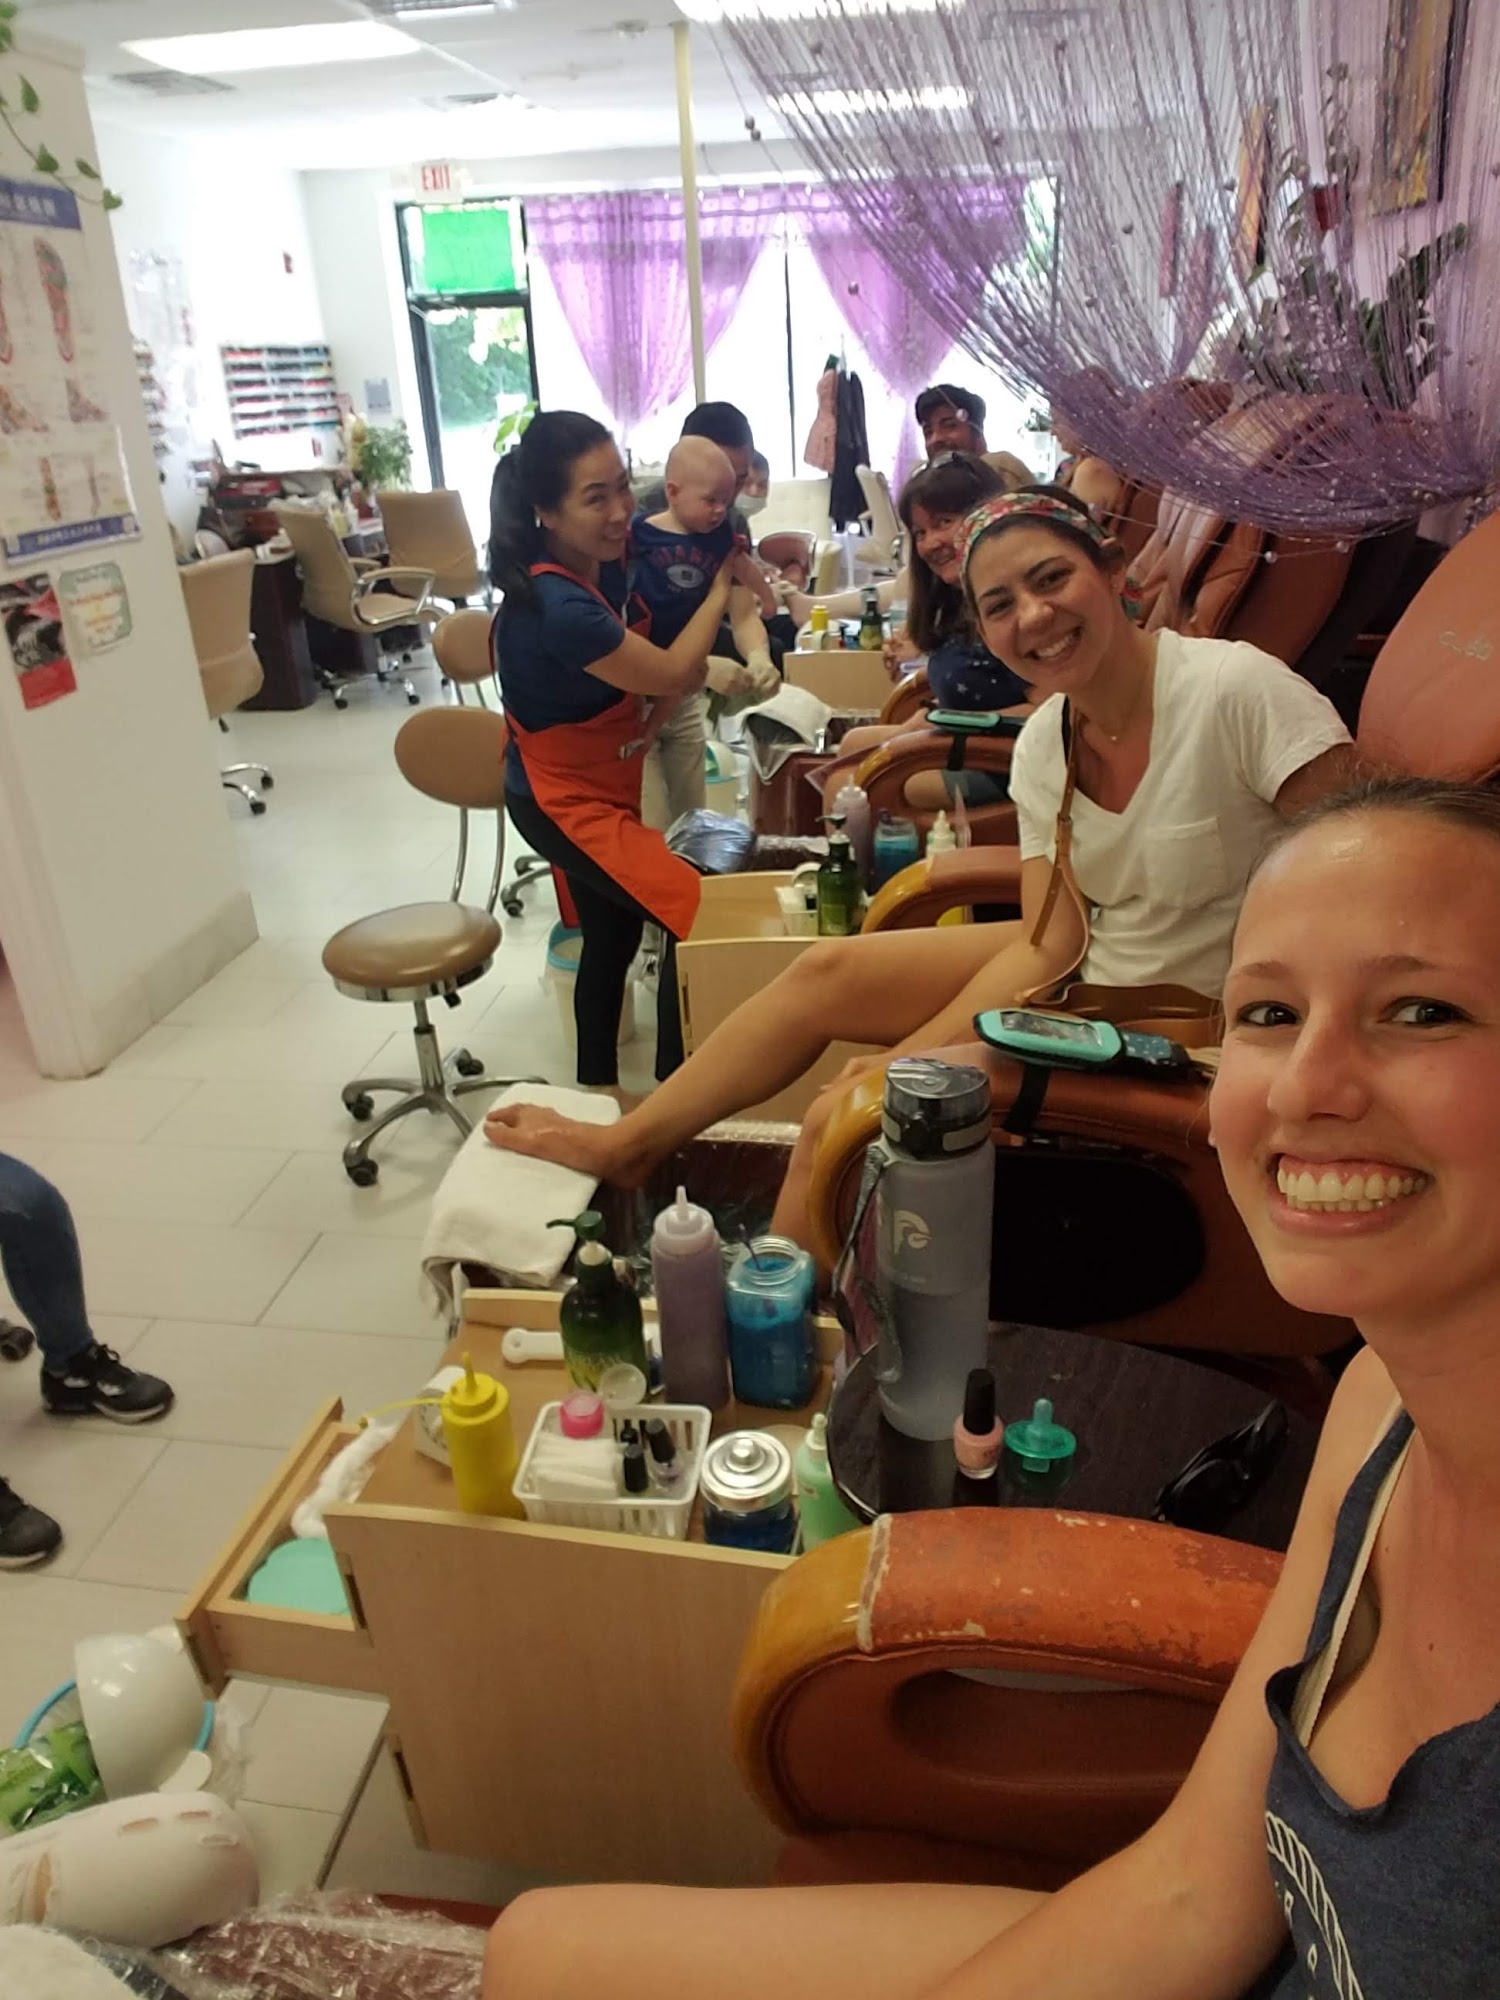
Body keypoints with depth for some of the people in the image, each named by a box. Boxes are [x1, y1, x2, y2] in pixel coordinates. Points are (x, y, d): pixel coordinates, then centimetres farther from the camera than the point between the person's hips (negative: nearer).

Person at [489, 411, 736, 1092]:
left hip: (602, 786, 9)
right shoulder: (558, 608, -33)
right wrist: (720, 588, -10)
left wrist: (725, 670, -12)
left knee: (613, 938, 21)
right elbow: (670, 674, -21)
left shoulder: (607, 561, -8)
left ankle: (597, 1088, 40)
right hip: (567, 803, -9)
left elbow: (656, 661, 7)